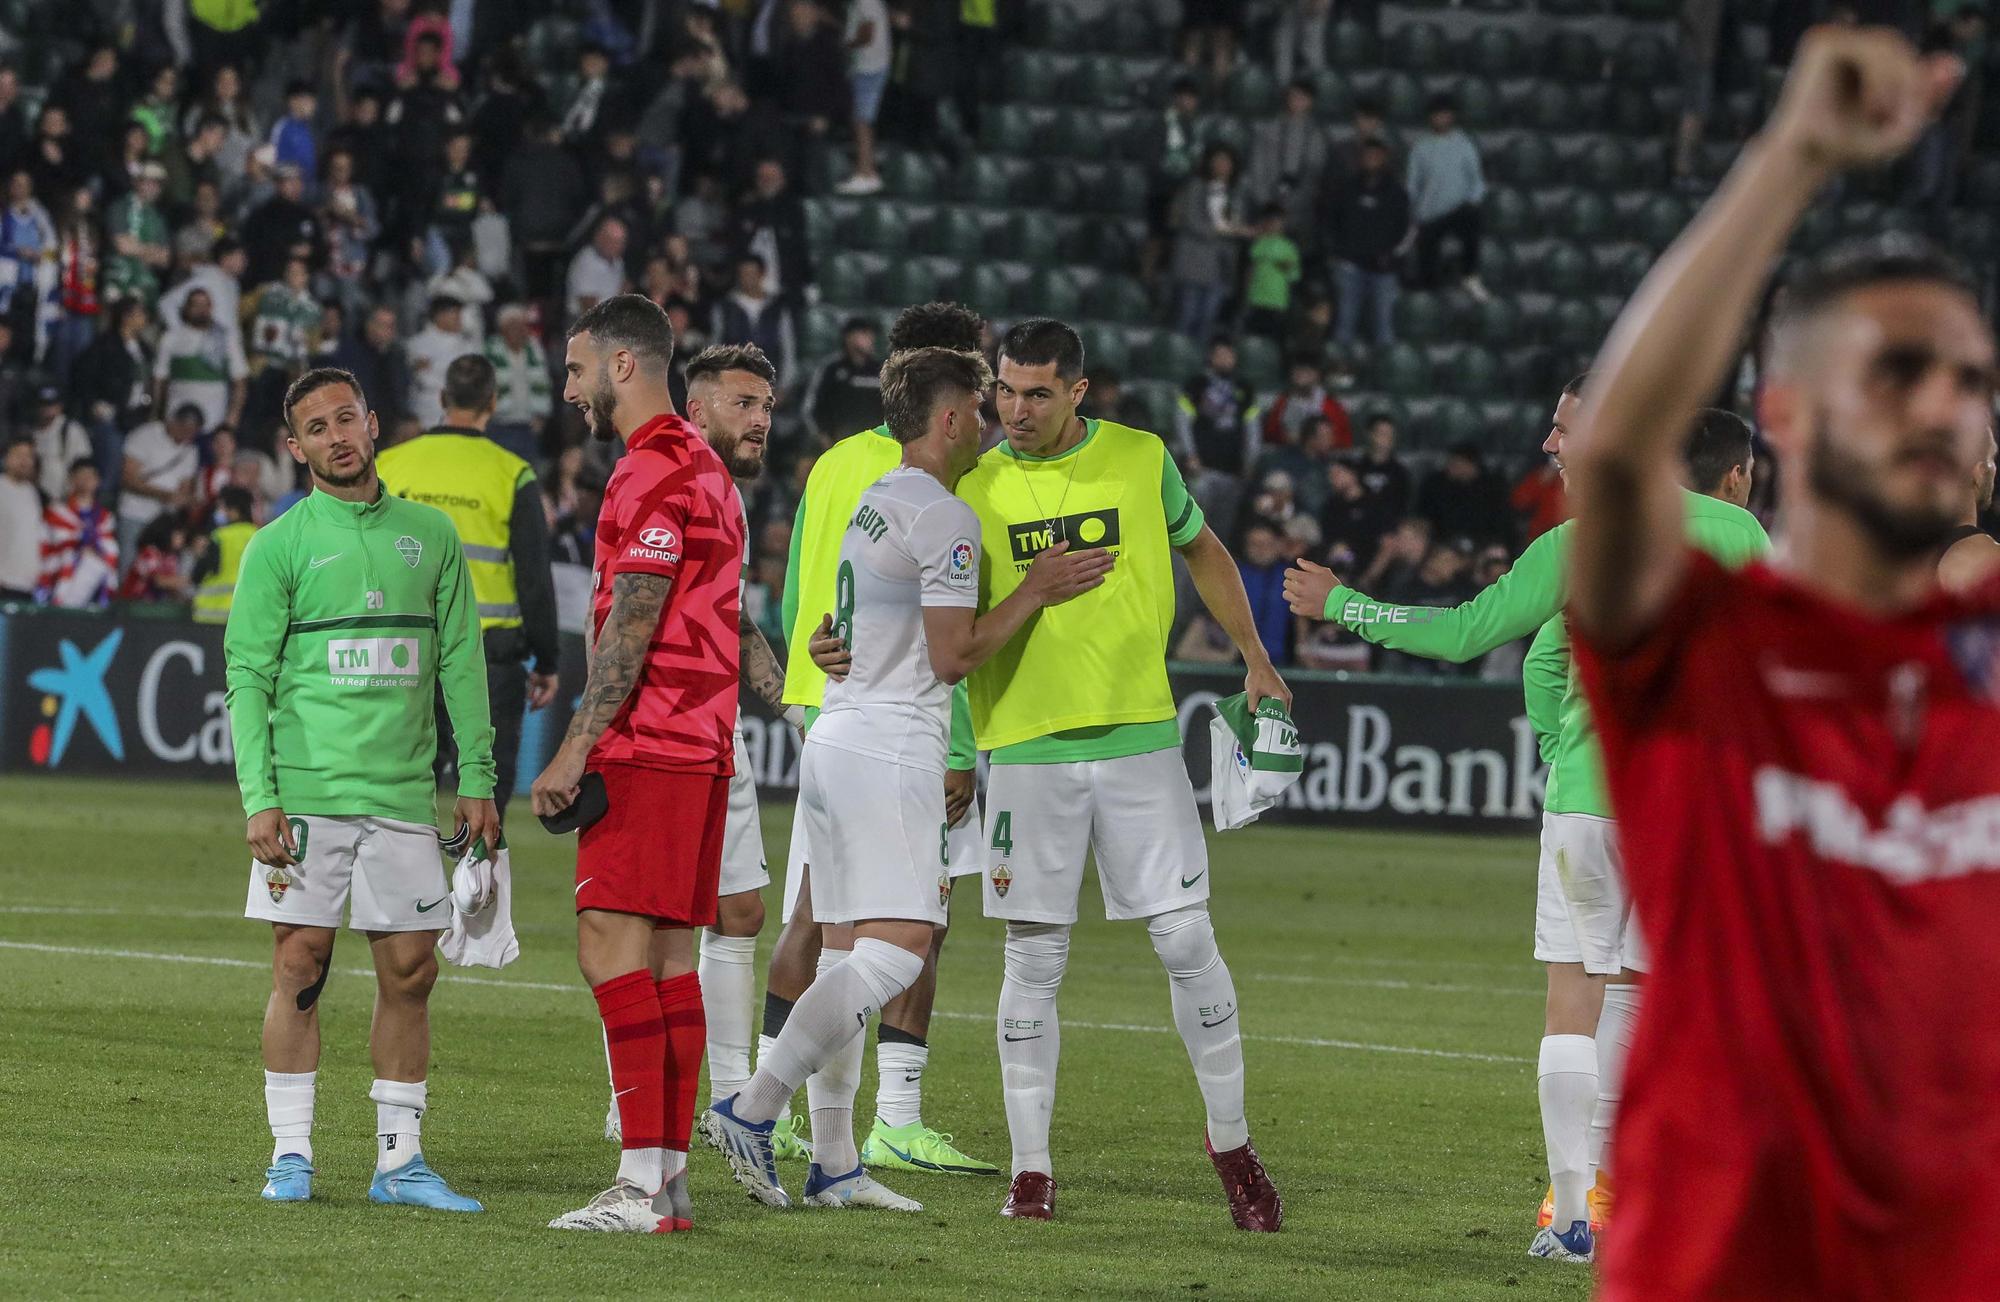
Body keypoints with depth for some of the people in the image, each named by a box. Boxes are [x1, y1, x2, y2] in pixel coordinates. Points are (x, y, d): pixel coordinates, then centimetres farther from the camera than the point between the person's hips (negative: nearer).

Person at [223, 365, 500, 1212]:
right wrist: (259, 797, -11)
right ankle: (291, 1155, 3)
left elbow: (460, 662, 14)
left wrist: (477, 779, 8)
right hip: (306, 792, -3)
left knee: (411, 969, 2)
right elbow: (248, 674, -2)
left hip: (403, 793, 3)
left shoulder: (429, 535, 12)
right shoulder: (278, 546, 1)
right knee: (300, 967, -3)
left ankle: (399, 1160, 8)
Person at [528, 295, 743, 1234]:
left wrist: (577, 747, -17)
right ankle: (671, 1177, 8)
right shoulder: (702, 466, 20)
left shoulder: (651, 471, -12)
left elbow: (632, 626, -18)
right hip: (700, 743, 10)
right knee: (670, 958, 9)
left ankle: (641, 1184, -18)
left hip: (647, 746, -10)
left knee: (612, 944, -12)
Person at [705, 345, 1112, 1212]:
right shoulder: (945, 517, -11)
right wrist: (1036, 591, -8)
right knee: (896, 948, -13)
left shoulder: (872, 506, 17)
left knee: (849, 951, 8)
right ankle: (751, 1109, -20)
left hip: (836, 741, 10)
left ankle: (833, 1161, 7)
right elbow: (954, 655, -14)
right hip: (890, 755, -10)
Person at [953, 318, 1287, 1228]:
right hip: (1026, 749, 0)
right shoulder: (974, 487, 1)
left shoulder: (1141, 460, 2)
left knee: (1187, 943, -2)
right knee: (1034, 964, 0)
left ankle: (1229, 1140, 14)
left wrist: (1255, 660, 17)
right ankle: (1031, 1169, 8)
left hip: (1139, 740, 0)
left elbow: (1204, 551, 19)